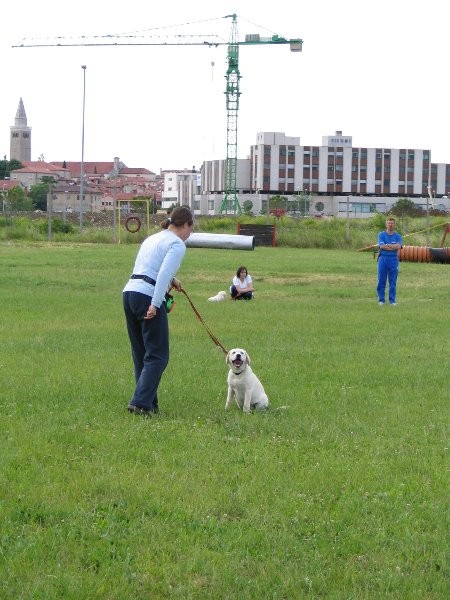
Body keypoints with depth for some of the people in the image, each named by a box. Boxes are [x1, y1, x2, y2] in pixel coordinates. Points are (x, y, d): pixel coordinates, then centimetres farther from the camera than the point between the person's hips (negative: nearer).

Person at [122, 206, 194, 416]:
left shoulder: (153, 238, 21)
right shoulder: (177, 244, -5)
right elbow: (164, 275, -18)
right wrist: (155, 305, -20)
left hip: (129, 292, 9)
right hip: (148, 297, -9)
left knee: (140, 354, 14)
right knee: (157, 356, -4)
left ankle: (149, 403, 17)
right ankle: (140, 402, -15)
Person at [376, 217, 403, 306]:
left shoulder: (397, 236, 9)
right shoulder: (381, 234, 7)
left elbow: (398, 246, -9)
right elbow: (381, 246, -9)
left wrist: (387, 245, -9)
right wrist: (394, 247, -7)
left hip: (393, 259, 1)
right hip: (383, 258, -1)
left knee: (393, 281, 1)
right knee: (381, 280, 1)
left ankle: (392, 300, 6)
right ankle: (381, 299, 8)